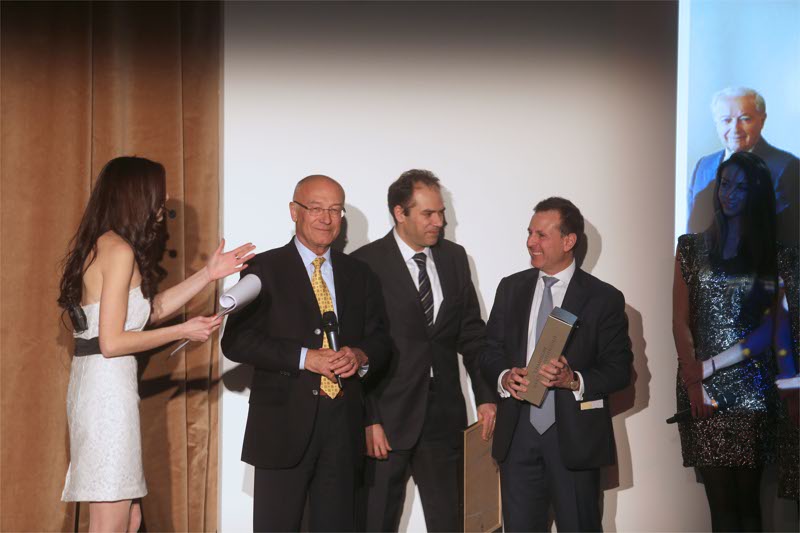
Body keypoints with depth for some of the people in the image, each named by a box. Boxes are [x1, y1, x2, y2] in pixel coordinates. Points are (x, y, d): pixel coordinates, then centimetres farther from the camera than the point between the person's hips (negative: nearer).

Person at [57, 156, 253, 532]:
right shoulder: (119, 250, -14)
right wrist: (183, 331, -9)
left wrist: (208, 274, 20)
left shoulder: (98, 244, 15)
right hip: (108, 386, -10)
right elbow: (112, 342, -18)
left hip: (94, 384, 10)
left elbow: (150, 309, 20)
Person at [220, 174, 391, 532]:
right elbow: (236, 341, -8)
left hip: (344, 424, 4)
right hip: (284, 423, -4)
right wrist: (305, 358, -17)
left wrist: (361, 356, -10)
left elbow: (381, 340, 13)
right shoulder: (265, 269, -1)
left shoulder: (359, 274, 13)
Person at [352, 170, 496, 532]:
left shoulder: (454, 257, 9)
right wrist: (368, 420, -12)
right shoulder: (365, 264, -8)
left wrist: (486, 395, 5)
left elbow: (471, 332, 12)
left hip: (444, 418, 4)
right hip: (387, 420, -4)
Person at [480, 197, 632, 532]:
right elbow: (490, 351, 11)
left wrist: (574, 380, -21)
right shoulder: (511, 288, 9)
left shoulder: (604, 298, -3)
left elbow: (620, 369, -4)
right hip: (518, 433, 3)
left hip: (575, 437, -3)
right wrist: (504, 377, -11)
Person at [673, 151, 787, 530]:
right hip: (703, 386, 0)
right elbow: (681, 321, 4)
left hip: (753, 386, 0)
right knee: (720, 498, -1)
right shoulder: (692, 247, 9)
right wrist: (693, 381, -6)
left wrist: (708, 366, -6)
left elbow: (770, 326, 2)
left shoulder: (771, 253, 6)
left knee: (747, 497, -1)